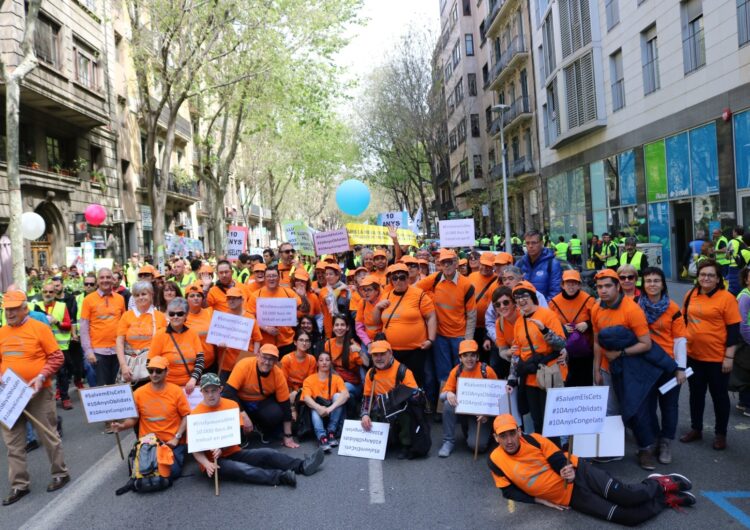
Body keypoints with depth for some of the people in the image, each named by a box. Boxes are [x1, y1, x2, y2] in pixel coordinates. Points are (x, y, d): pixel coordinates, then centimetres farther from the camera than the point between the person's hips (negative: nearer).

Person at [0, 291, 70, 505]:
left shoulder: (39, 328, -8)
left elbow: (57, 357, -8)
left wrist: (42, 377, -19)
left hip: (38, 392, -5)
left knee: (48, 435, 6)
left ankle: (60, 473, 23)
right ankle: (19, 485, 19)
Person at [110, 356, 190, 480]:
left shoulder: (176, 391, -4)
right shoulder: (139, 393, 1)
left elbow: (186, 417, -2)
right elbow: (133, 418, 7)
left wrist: (177, 438, -12)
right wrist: (122, 426, -14)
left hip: (171, 443, -2)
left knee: (172, 472, -20)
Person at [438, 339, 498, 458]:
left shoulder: (487, 371, -14)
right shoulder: (456, 371, -6)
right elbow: (445, 391, -4)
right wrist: (448, 394, -30)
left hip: (481, 413, -3)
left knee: (477, 445, -22)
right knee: (449, 402, -29)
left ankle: (484, 432, 17)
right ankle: (448, 441, -13)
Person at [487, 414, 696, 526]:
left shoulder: (533, 440, -8)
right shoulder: (496, 460, -7)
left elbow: (557, 458, -2)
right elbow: (509, 491, -1)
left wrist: (568, 470, -24)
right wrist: (540, 500, -9)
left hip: (578, 472, 0)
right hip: (569, 498, 0)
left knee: (628, 496, -22)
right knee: (627, 517, -15)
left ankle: (660, 484, 12)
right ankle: (666, 499, 10)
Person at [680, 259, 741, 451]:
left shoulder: (726, 298, -12)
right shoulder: (691, 295, 3)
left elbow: (733, 330, -11)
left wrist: (729, 357, -14)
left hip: (717, 358, -5)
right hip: (693, 355, 5)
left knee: (719, 396, 10)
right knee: (696, 394, 17)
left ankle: (720, 434, 26)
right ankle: (696, 429, 33)